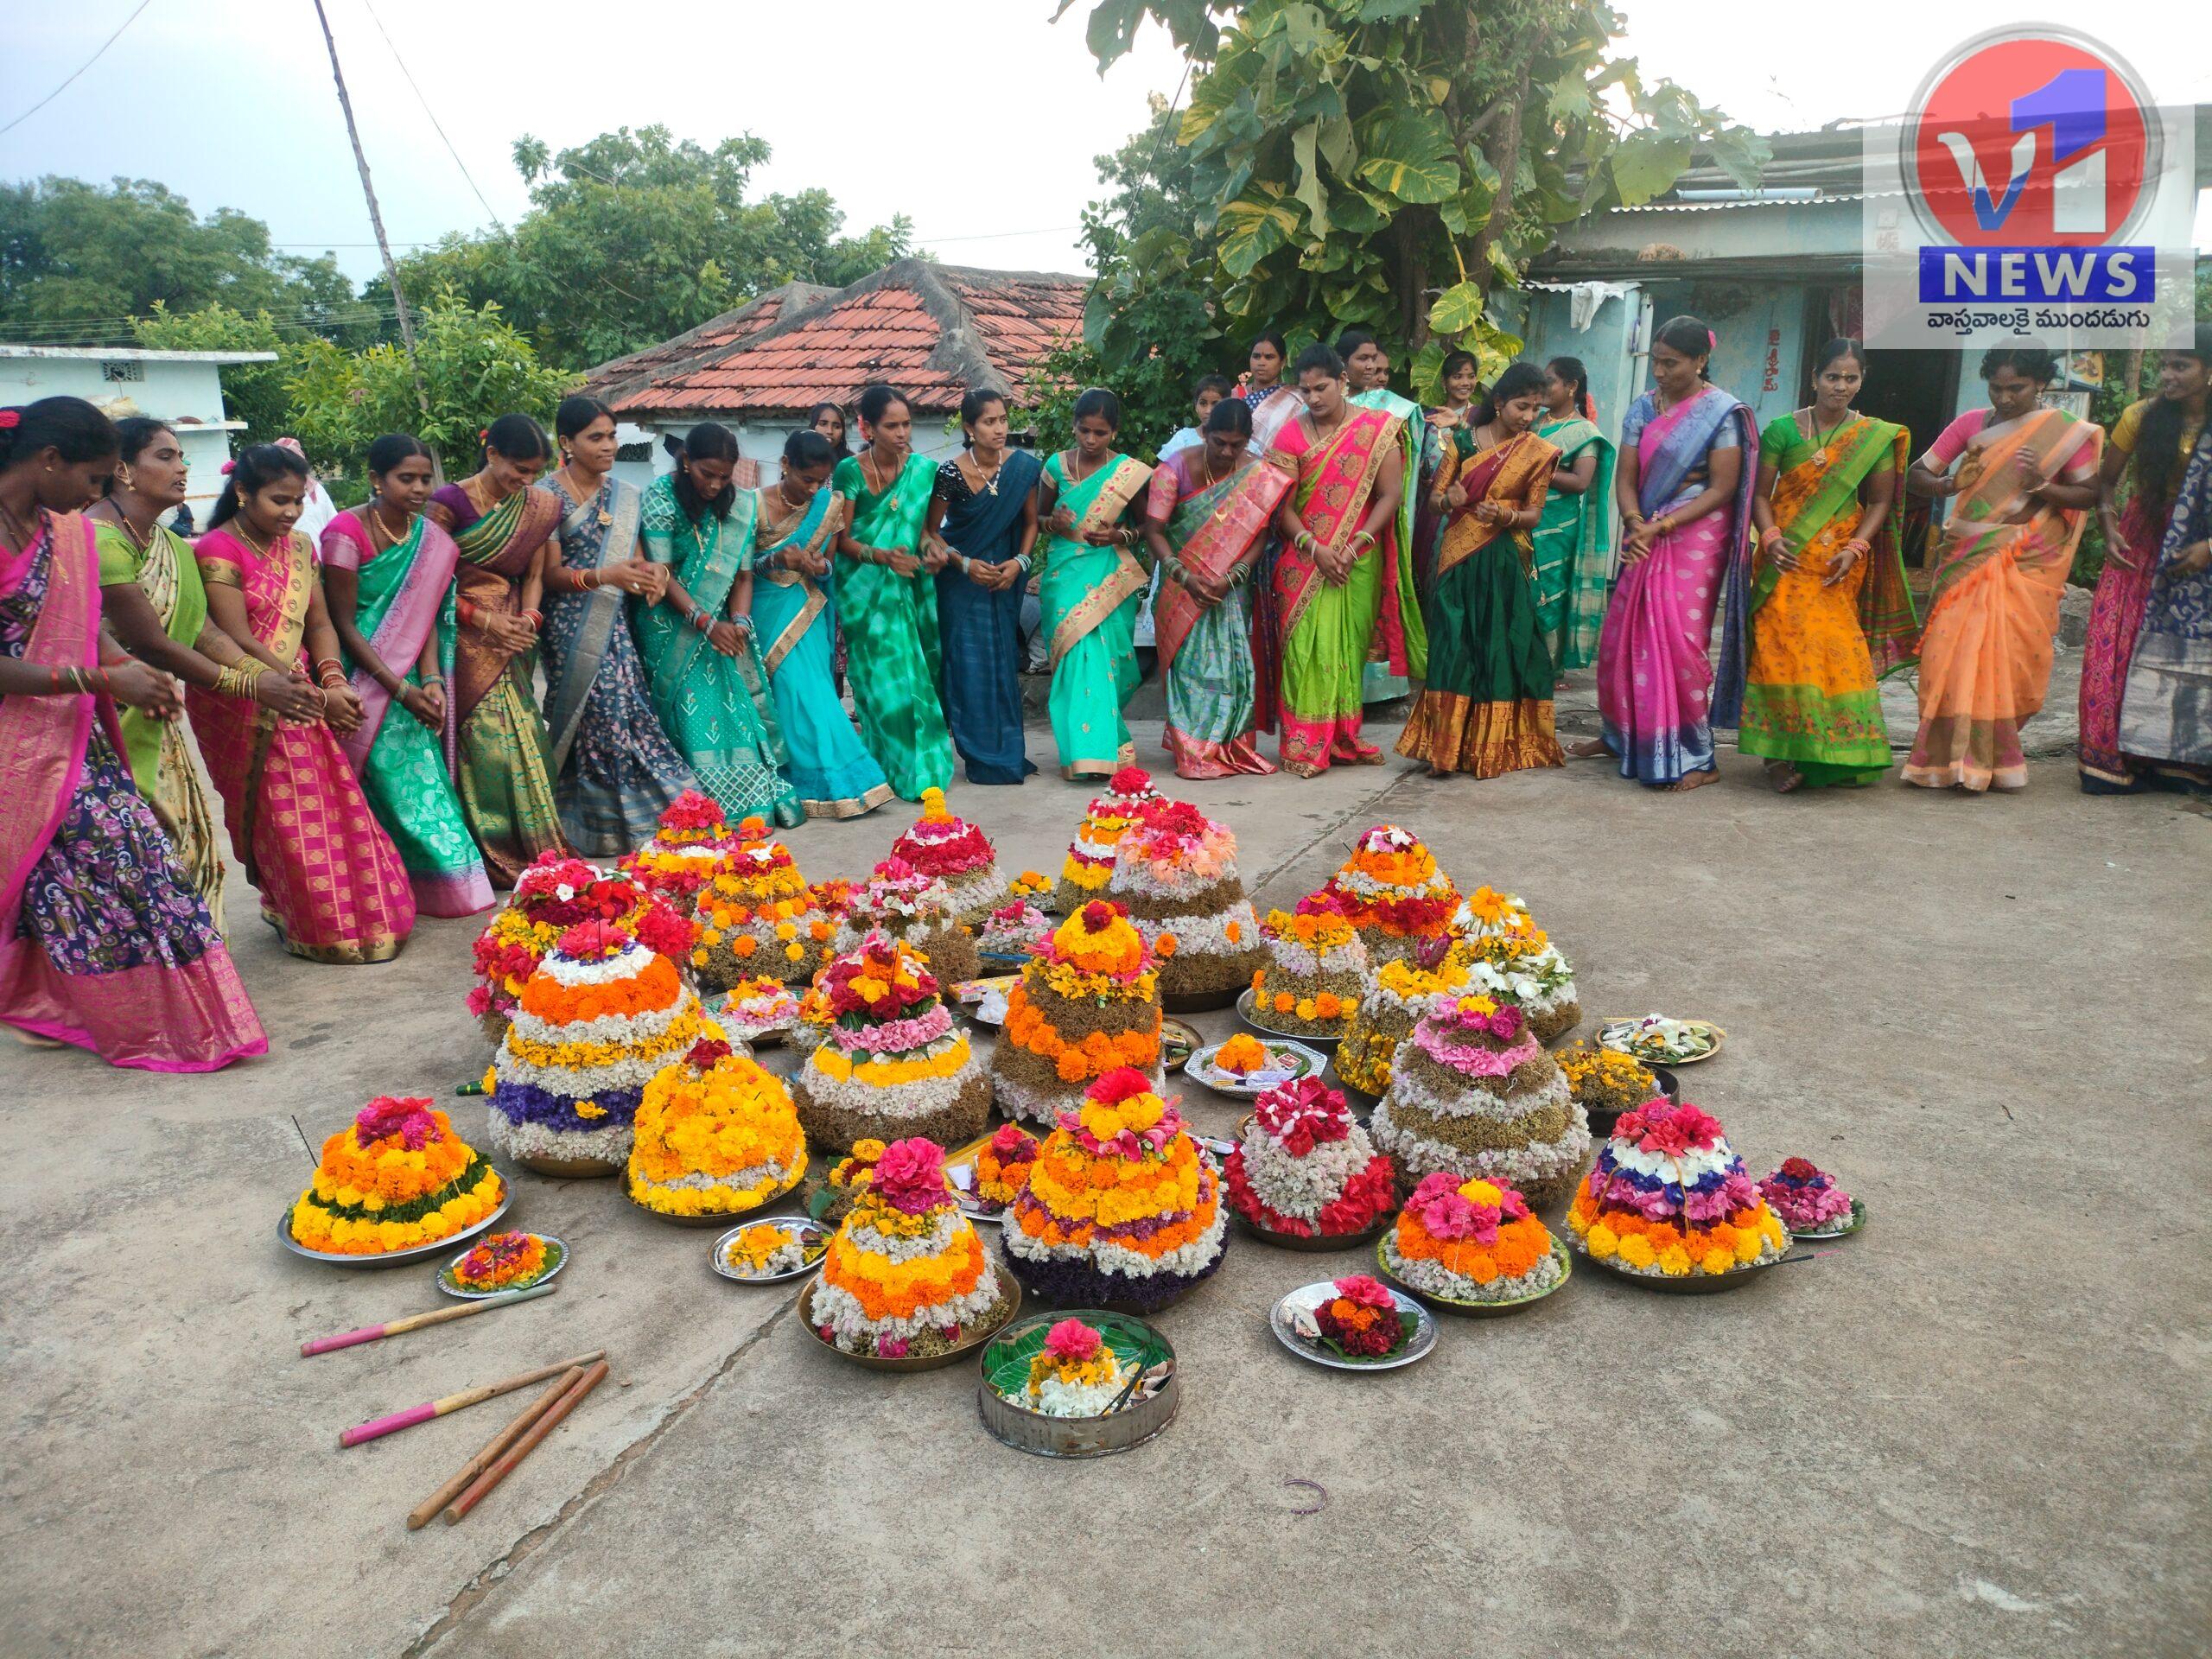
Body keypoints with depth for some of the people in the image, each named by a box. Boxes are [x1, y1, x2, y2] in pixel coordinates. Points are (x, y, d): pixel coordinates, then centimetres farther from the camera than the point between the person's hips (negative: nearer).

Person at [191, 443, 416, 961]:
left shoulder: (299, 546, 12)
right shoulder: (218, 551, -11)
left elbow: (319, 623, 10)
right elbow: (240, 642, -17)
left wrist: (334, 680, -9)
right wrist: (316, 696, -17)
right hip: (246, 710, -6)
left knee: (337, 805, 6)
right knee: (283, 818, -1)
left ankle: (358, 916, 19)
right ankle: (319, 929, 10)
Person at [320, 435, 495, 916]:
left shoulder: (430, 538, 4)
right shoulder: (346, 532, -13)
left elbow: (425, 613, 3)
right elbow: (343, 624, -13)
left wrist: (431, 680, -12)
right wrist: (401, 688, -17)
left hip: (406, 677, 5)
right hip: (362, 676, -5)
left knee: (423, 772, 1)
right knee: (388, 780, -7)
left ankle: (445, 884, 9)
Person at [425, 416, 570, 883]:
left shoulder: (537, 507, 9)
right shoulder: (451, 503, -8)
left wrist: (529, 616, -7)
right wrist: (483, 620, -14)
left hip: (512, 641, 5)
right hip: (465, 639, -5)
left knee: (524, 739, 3)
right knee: (482, 743, -6)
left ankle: (533, 849, 13)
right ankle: (492, 859, 2)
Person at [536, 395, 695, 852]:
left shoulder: (624, 495, 12)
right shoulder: (549, 495, -5)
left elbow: (634, 557, 15)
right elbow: (549, 573, -10)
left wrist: (651, 571, -10)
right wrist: (602, 577, -26)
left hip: (614, 624, 5)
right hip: (571, 624, -5)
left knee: (626, 709, -1)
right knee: (600, 715, -9)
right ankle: (600, 823, 1)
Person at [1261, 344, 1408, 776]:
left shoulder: (1377, 428, 1)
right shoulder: (1292, 434, 2)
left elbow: (1390, 494, -3)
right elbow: (1283, 506, -3)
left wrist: (1356, 544, -13)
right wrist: (1315, 549, -15)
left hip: (1358, 563, 0)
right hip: (1304, 562, 0)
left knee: (1349, 647, 5)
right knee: (1307, 646, -7)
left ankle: (1344, 740, 15)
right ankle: (1304, 745, -3)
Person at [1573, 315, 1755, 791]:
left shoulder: (1723, 412, -7)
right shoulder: (1643, 407, 8)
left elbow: (1722, 489, -11)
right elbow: (1626, 476, 4)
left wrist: (1661, 526, -17)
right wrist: (1635, 524, -15)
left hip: (1695, 540, -6)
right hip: (1645, 538, 6)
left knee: (1680, 643, -8)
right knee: (1621, 635, 9)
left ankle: (1696, 756, 2)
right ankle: (1621, 736, 28)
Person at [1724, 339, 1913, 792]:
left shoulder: (1877, 437, 6)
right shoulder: (1783, 429, 2)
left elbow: (1880, 502, 7)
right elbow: (1760, 493, 3)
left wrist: (1856, 548, -8)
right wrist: (1770, 537, -13)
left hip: (1839, 562, 1)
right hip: (1787, 558, -1)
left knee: (1835, 649, -1)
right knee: (1785, 642, -12)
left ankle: (1834, 754, 11)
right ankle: (1782, 754, -7)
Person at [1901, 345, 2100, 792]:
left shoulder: (2066, 432, 4)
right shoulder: (1971, 423, 8)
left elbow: (2089, 495, 3)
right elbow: (1916, 474, 6)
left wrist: (2041, 486, -14)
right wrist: (1940, 485, -16)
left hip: (2027, 562, -1)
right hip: (1967, 555, 1)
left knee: (2010, 654, -3)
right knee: (1954, 650, -7)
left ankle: (1992, 756, 9)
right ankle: (1949, 756, 1)